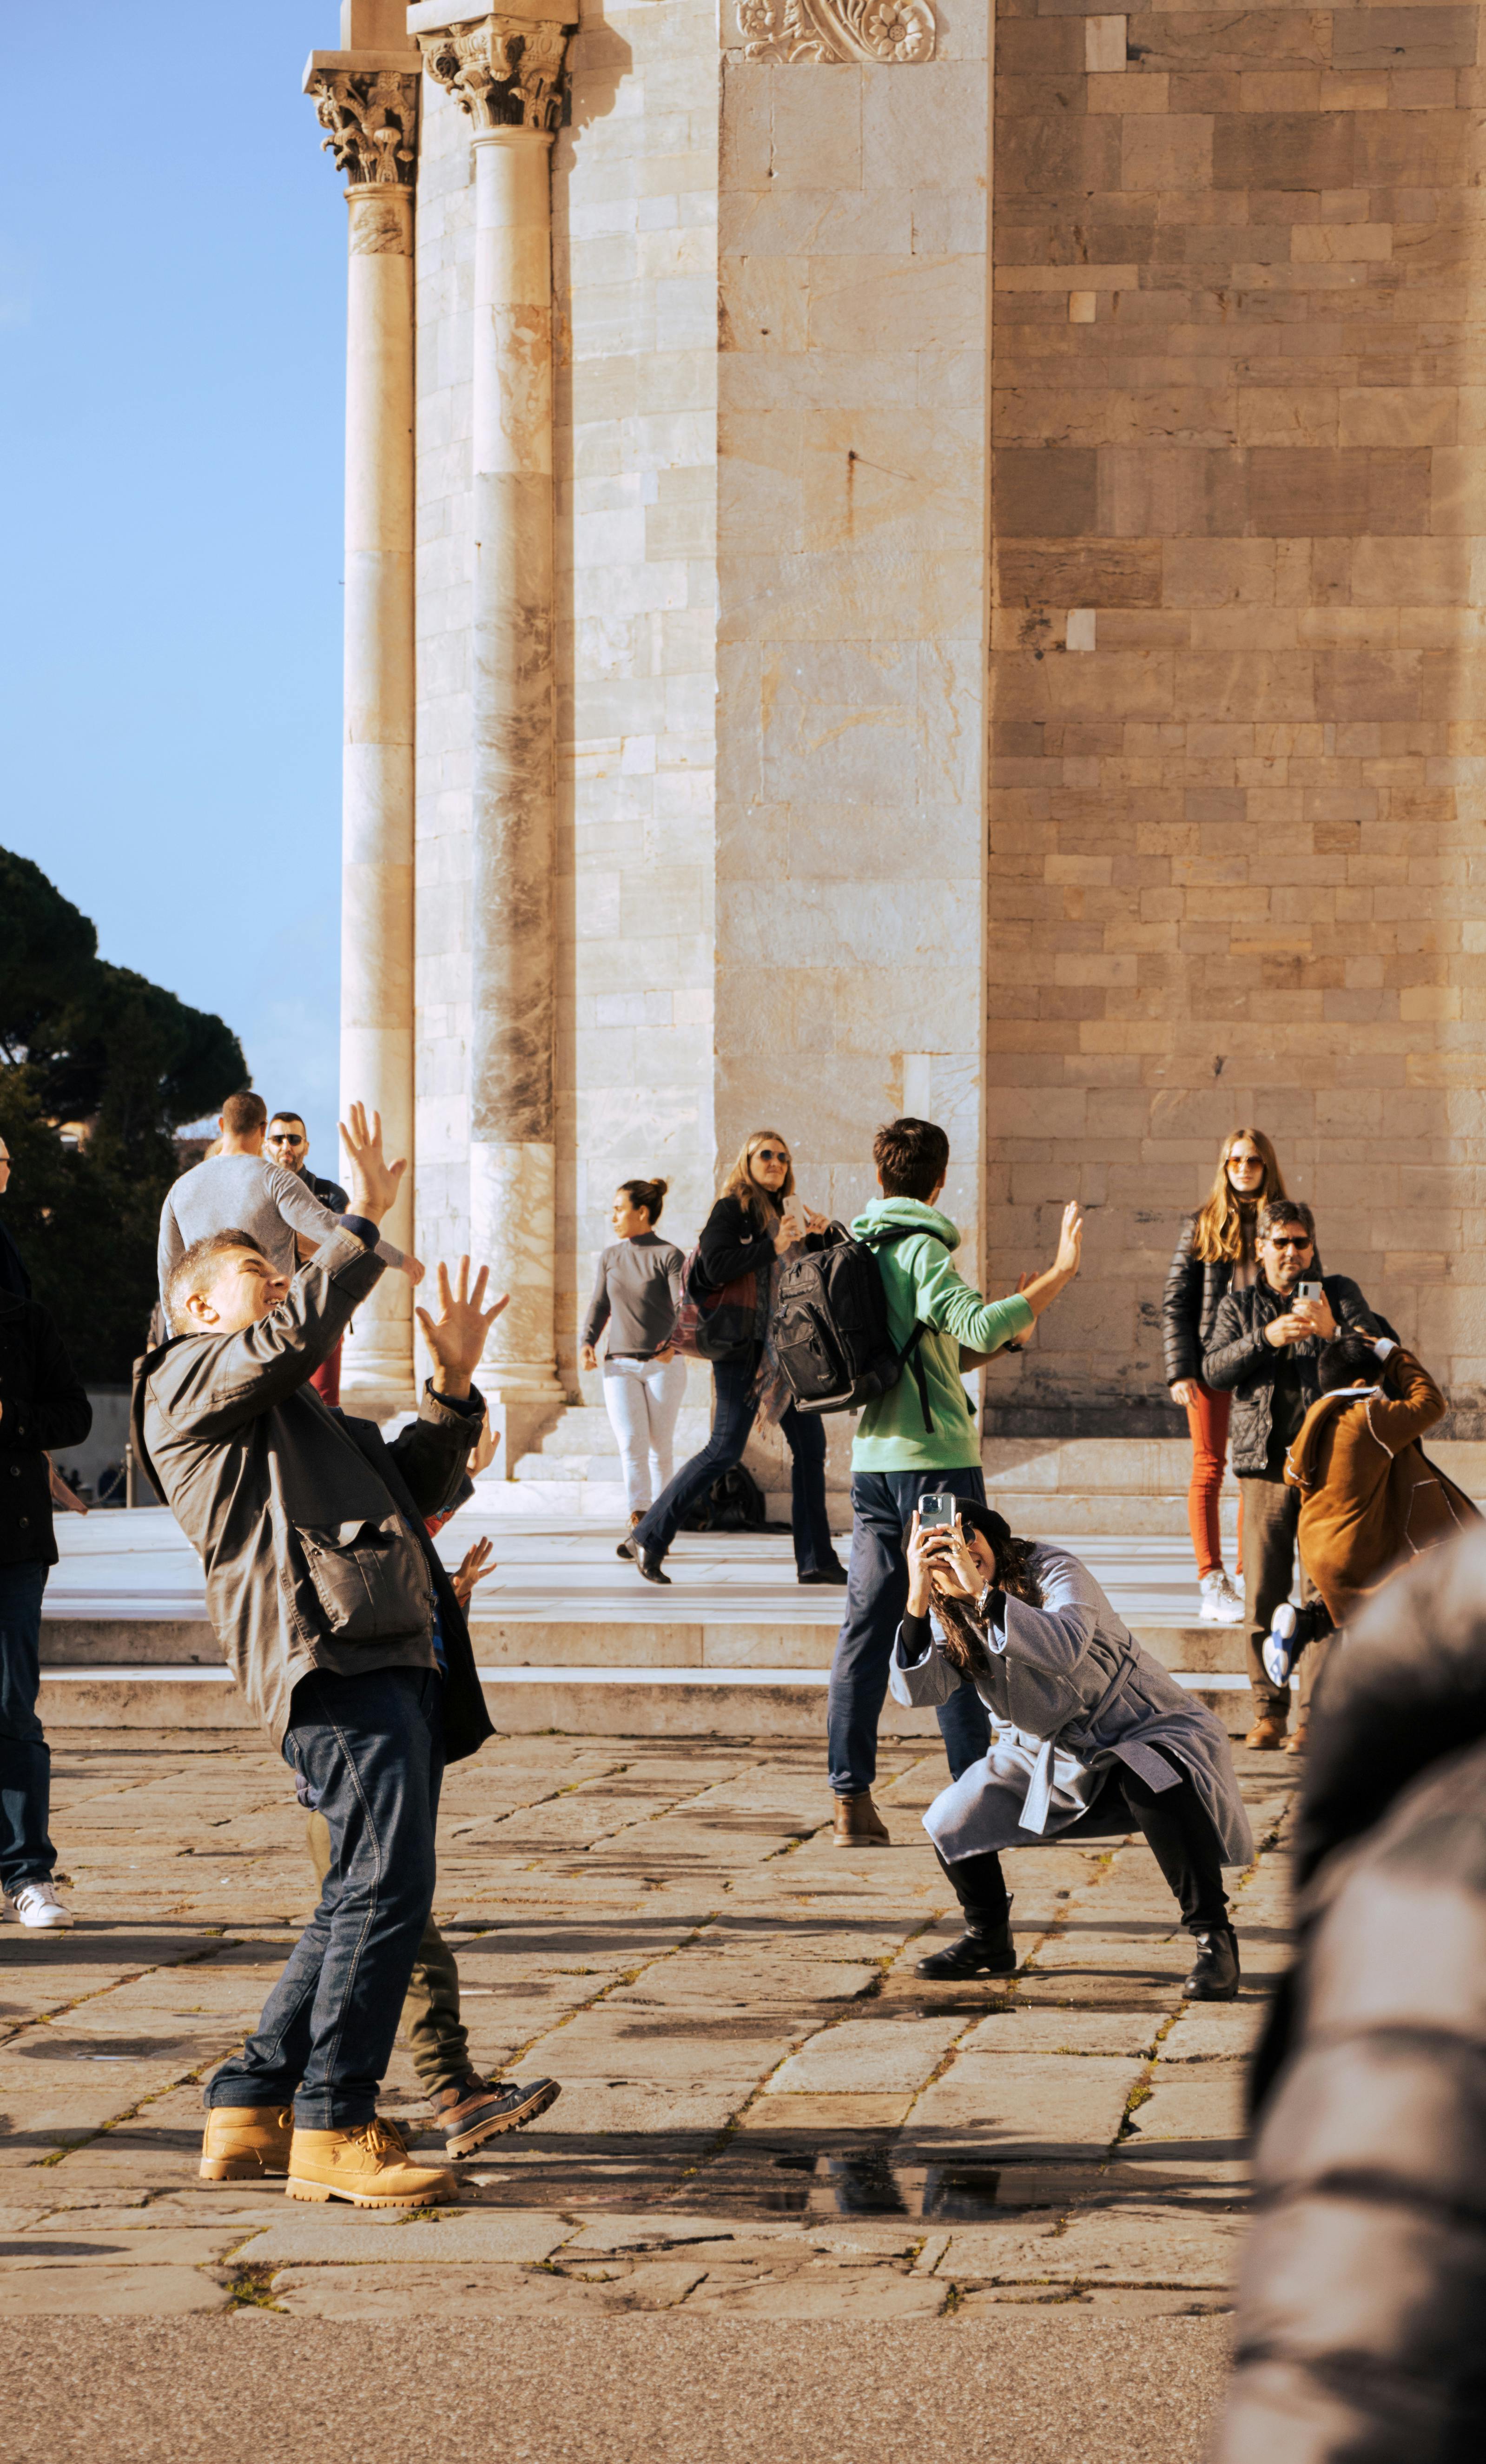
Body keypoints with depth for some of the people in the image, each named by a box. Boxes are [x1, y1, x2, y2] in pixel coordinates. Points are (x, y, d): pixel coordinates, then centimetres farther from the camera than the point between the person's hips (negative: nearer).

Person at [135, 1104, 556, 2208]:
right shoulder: (192, 1380, 7)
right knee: (387, 1884, -17)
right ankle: (333, 2127, -15)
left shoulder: (303, 1417, 34)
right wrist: (362, 1224, -8)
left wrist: (454, 1384, 19)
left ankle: (251, 2111, 14)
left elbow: (418, 1486, 30)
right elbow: (296, 1334, -13)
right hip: (332, 1657, -10)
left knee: (367, 1898, 9)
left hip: (400, 1659, 10)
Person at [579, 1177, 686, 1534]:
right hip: (620, 1365, 3)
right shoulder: (611, 1257, 10)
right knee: (631, 1444, -13)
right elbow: (599, 1306, 13)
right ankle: (638, 1523, -22)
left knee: (660, 1448, 5)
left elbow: (684, 1307, -12)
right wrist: (588, 1343, -4)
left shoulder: (669, 1257, -4)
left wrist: (674, 1343, -29)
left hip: (664, 1365, -3)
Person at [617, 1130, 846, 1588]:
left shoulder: (785, 1213, 18)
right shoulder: (733, 1209, -4)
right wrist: (772, 1247, -22)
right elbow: (716, 1265, -19)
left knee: (810, 1445, 2)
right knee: (725, 1450, -9)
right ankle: (647, 1538, 0)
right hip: (744, 1345, -8)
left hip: (785, 1345, 8)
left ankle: (816, 1560, 5)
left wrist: (816, 1237, 4)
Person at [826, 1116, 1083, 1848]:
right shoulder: (921, 1248, -10)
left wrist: (1008, 1334, 22)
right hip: (936, 1458, -7)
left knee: (866, 1625, 5)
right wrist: (1059, 1276, -25)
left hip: (874, 1459, 7)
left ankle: (851, 1799, 1)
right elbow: (978, 1326, -27)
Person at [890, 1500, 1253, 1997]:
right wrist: (918, 1600, -34)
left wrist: (983, 1592, -47)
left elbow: (1065, 1650, -43)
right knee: (953, 1820, -9)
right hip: (1043, 1752, 6)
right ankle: (989, 1940, 19)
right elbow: (915, 1690, -22)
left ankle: (1213, 1938, -25)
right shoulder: (949, 1614, -5)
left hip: (1143, 1731, -6)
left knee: (1152, 1783, -38)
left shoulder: (1055, 1572, -22)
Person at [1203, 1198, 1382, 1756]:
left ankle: (1316, 1715, -3)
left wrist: (1331, 1330, -23)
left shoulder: (1339, 1294, 10)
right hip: (1264, 1464, 2)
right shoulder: (1239, 1305, 14)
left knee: (1321, 1594, -6)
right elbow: (1214, 1370, 0)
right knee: (1263, 1595, 1)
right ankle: (1268, 1712, 9)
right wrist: (1267, 1338, -15)